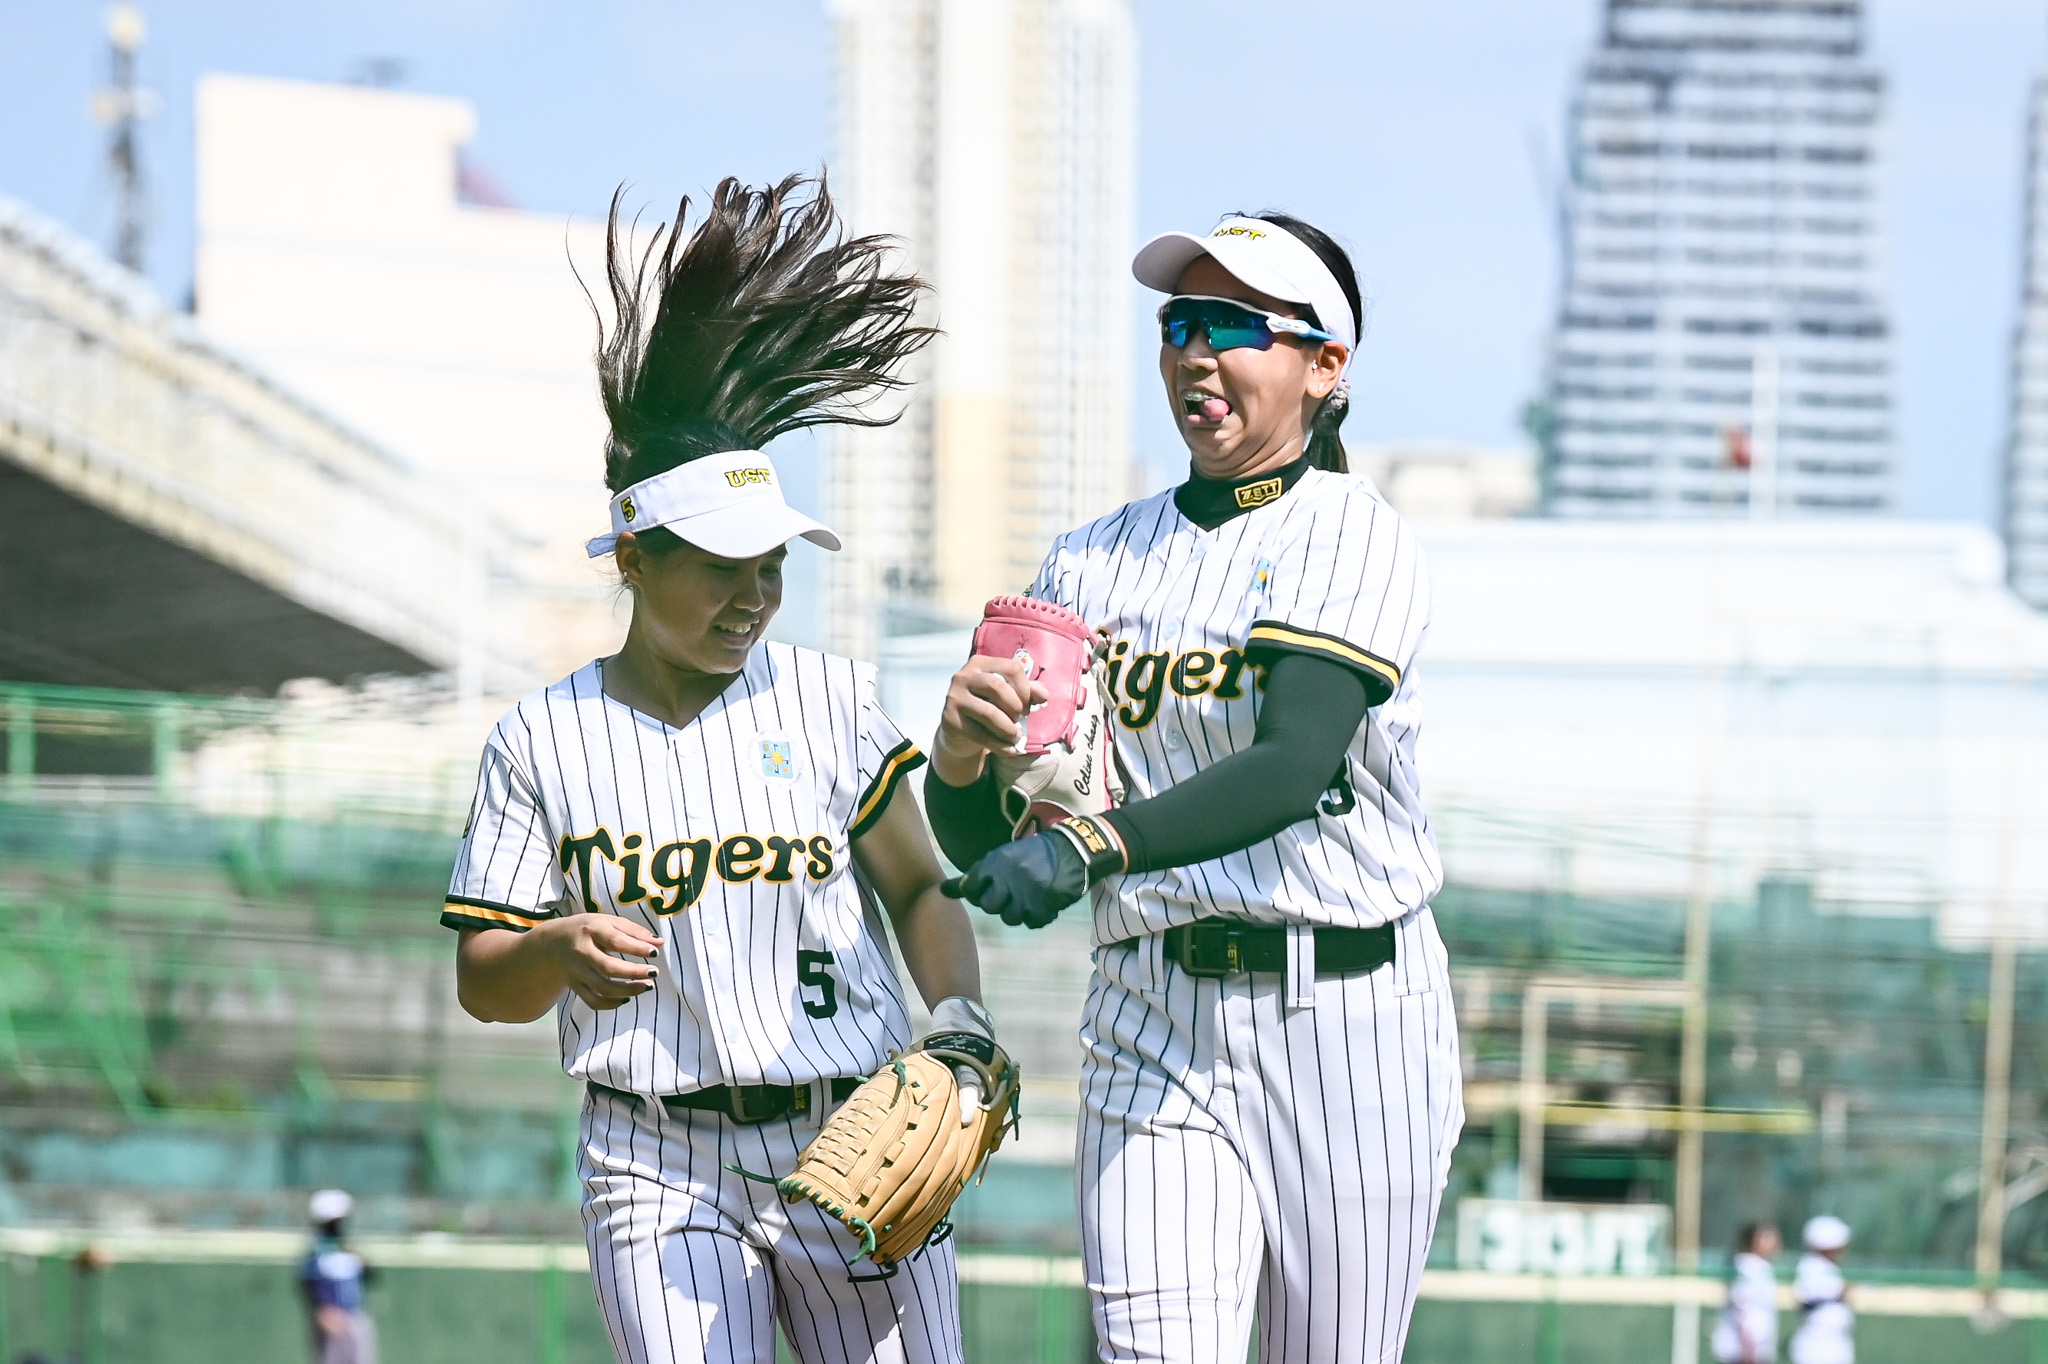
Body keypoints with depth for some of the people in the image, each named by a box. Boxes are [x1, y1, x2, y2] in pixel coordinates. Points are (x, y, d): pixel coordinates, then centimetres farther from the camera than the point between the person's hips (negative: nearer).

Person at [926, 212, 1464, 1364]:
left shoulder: (1357, 540, -3)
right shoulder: (1095, 562, 12)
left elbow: (1294, 764, -21)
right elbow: (973, 840, 8)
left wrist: (1094, 845, -35)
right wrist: (961, 752, -15)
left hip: (1348, 1019, -3)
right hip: (1154, 1022, 3)